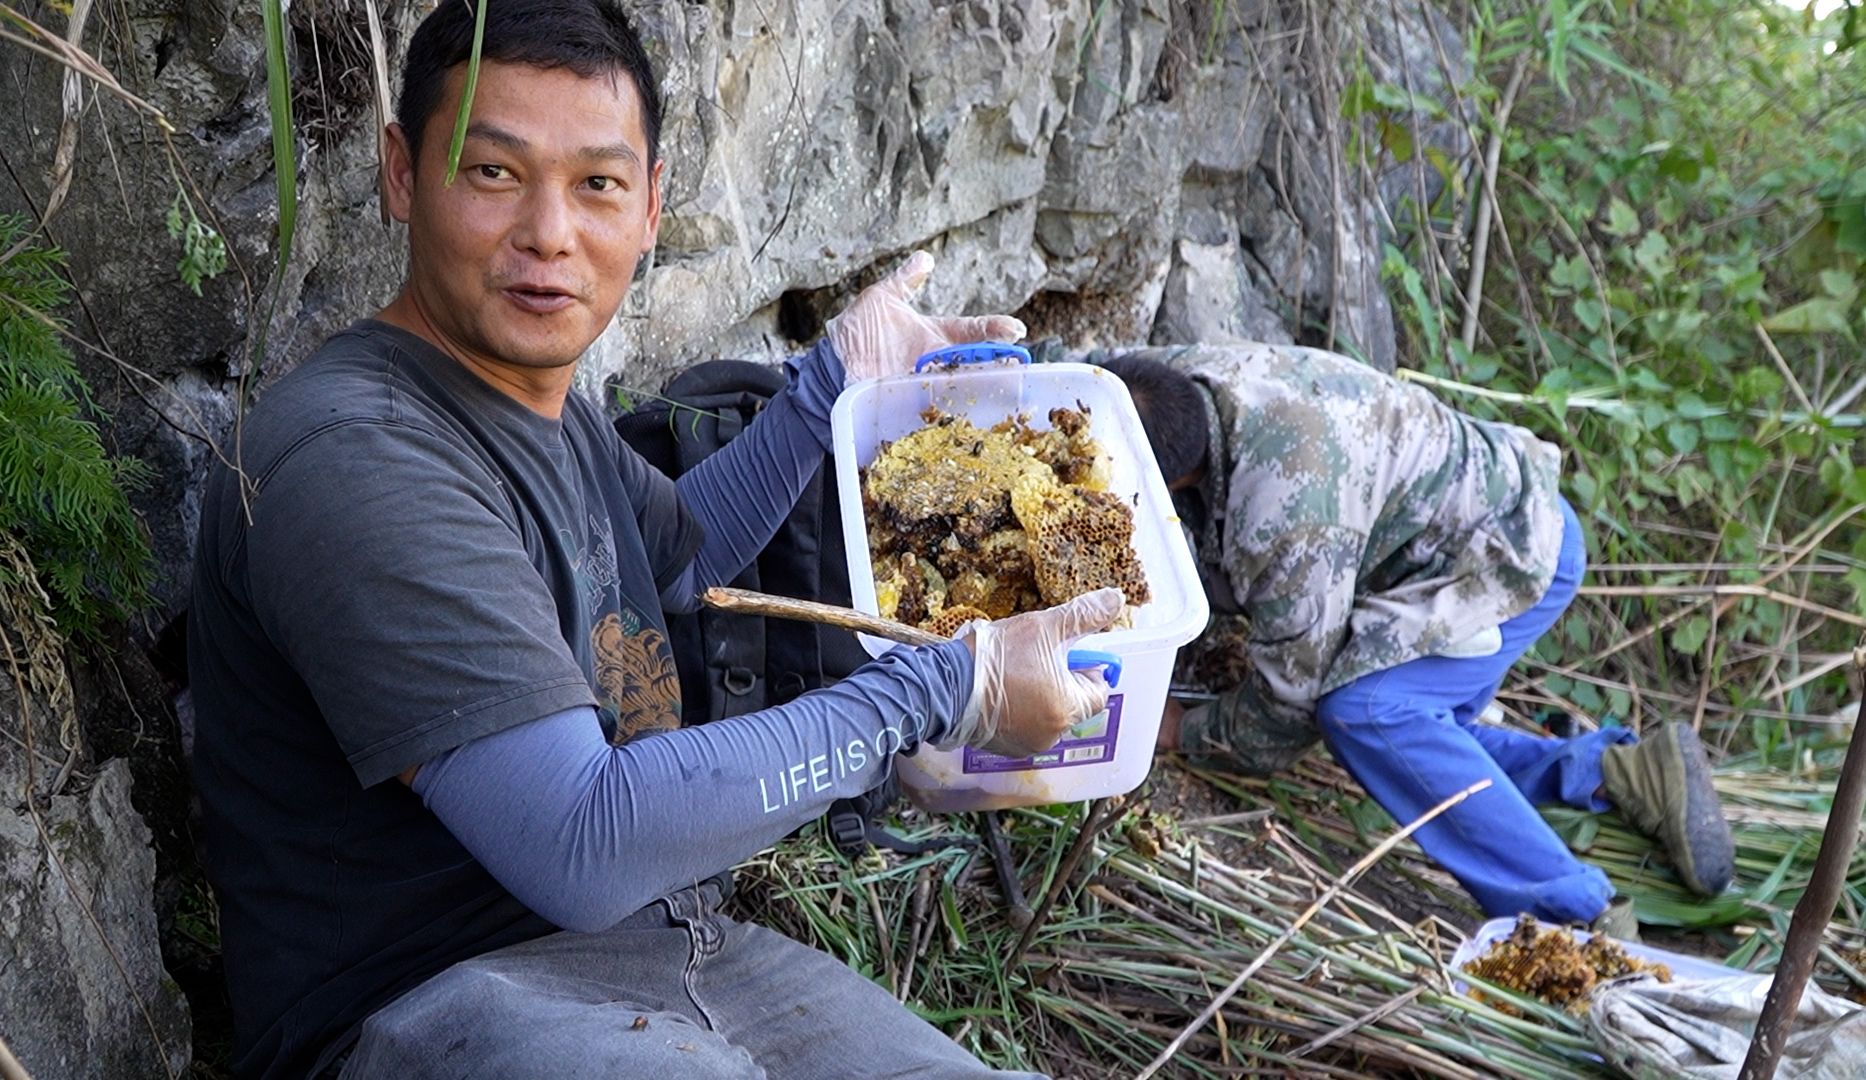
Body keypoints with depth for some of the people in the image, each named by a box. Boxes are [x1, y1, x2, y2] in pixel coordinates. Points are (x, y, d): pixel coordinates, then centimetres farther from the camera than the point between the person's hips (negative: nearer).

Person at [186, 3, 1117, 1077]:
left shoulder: (553, 408, 9)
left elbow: (683, 553, 31)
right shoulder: (357, 461, -20)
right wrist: (939, 691, -19)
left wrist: (839, 379, 22)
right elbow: (584, 848, -25)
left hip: (676, 945, 8)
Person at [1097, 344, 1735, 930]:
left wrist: (1177, 731, -9)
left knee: (1363, 708, -27)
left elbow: (1291, 689, -26)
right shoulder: (1166, 385, -15)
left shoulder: (1288, 506, -38)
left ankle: (1575, 915, -18)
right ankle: (1619, 772, 16)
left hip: (1515, 549, -9)